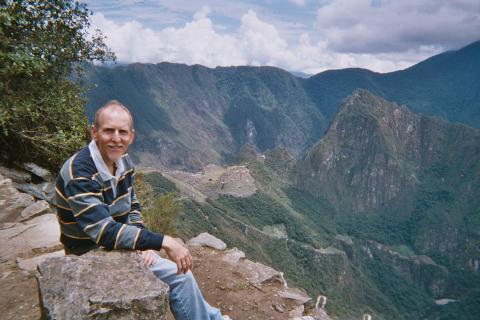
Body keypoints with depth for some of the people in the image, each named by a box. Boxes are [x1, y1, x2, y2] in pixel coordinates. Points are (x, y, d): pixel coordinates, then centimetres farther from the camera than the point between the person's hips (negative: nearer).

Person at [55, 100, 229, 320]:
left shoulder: (124, 162, -3)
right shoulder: (78, 173, -28)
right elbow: (105, 232, -34)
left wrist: (144, 242, -7)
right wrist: (163, 242, -32)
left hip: (118, 247, 7)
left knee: (180, 275, 7)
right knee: (179, 276, -10)